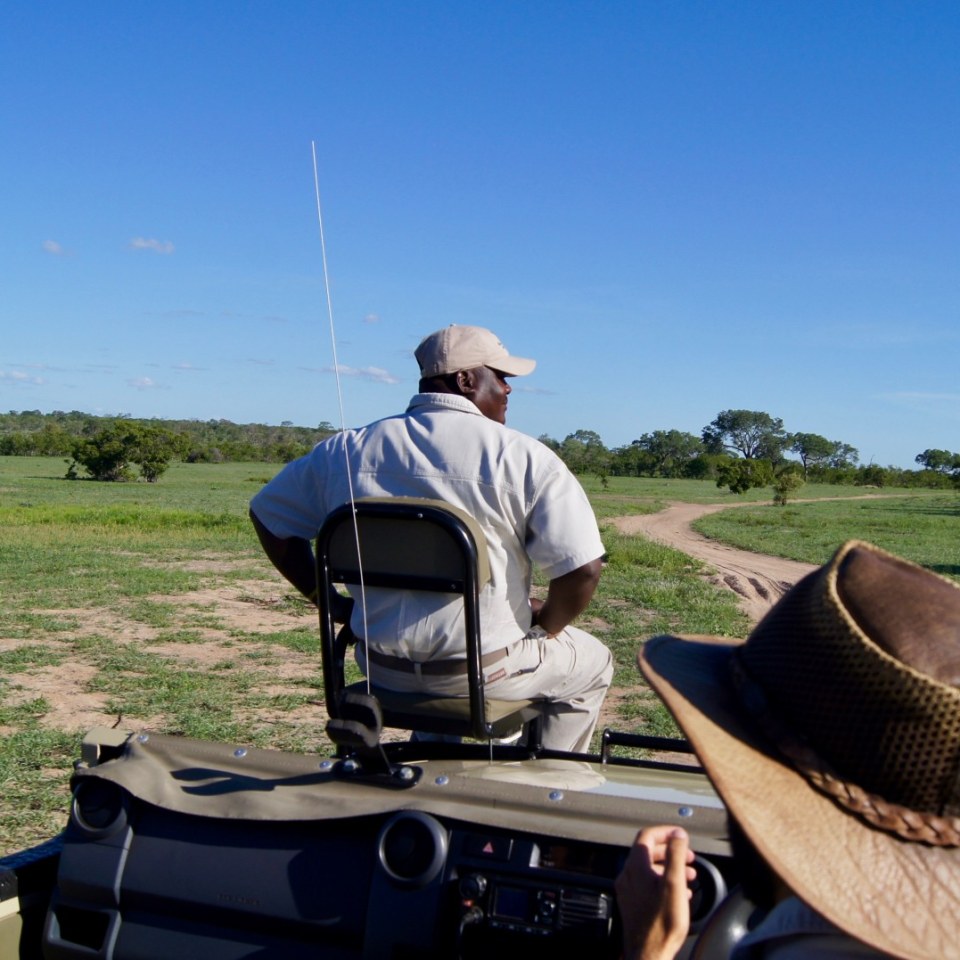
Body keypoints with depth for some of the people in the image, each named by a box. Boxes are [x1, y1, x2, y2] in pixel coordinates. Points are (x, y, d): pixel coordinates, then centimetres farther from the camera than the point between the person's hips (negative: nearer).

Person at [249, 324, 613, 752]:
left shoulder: (348, 450, 2)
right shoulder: (525, 458, -12)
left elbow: (268, 515, 12)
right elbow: (582, 570, -17)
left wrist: (330, 600, 15)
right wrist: (546, 625, 3)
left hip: (383, 667, 5)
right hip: (487, 673, -5)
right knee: (594, 662, 25)